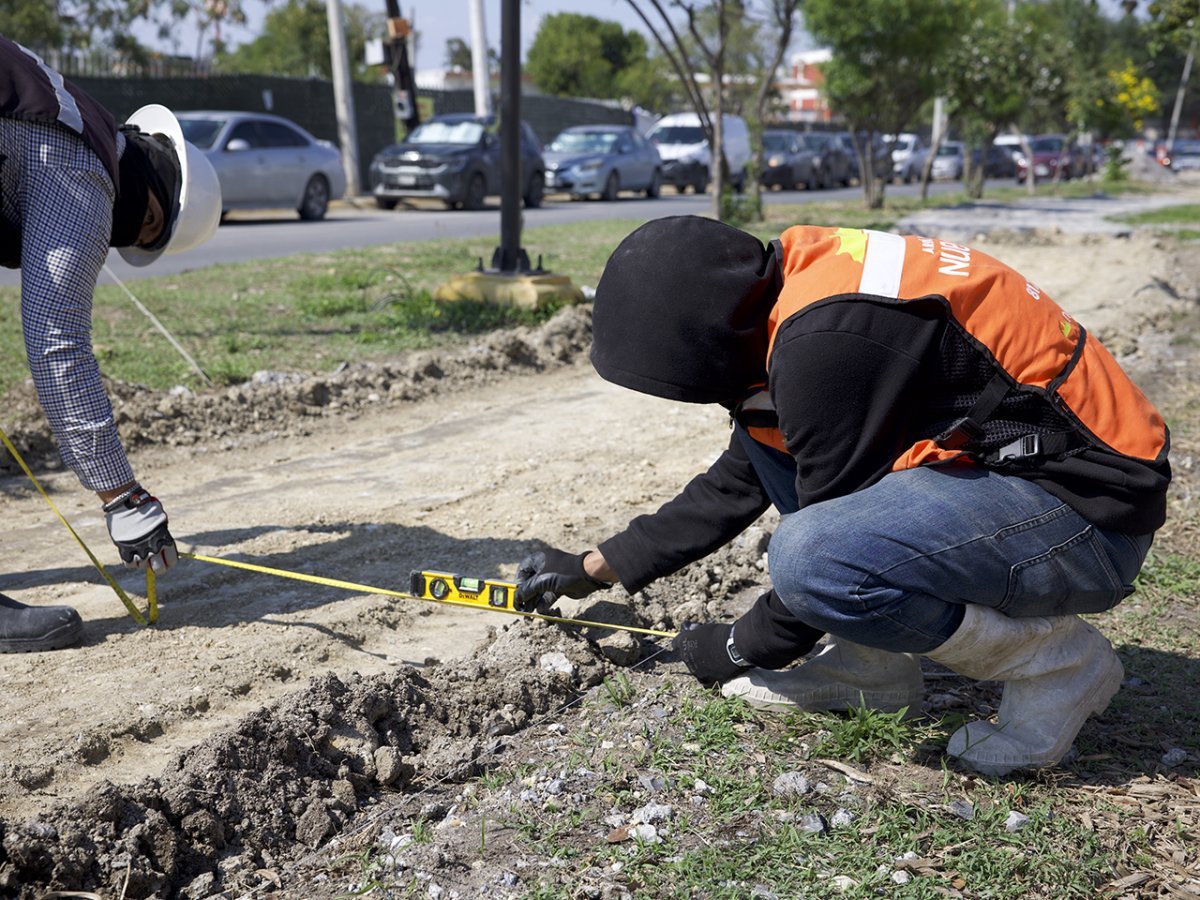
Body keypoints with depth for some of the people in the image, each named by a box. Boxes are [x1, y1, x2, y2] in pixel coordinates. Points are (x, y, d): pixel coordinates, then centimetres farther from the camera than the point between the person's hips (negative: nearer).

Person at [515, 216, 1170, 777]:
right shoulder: (782, 296, 5)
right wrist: (595, 568, 22)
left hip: (1086, 515, -10)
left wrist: (741, 649, 2)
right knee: (767, 432, 8)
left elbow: (828, 549, -17)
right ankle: (872, 668, 10)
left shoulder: (830, 341, -25)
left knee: (807, 556, -30)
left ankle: (1057, 662, -6)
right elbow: (736, 485, 16)